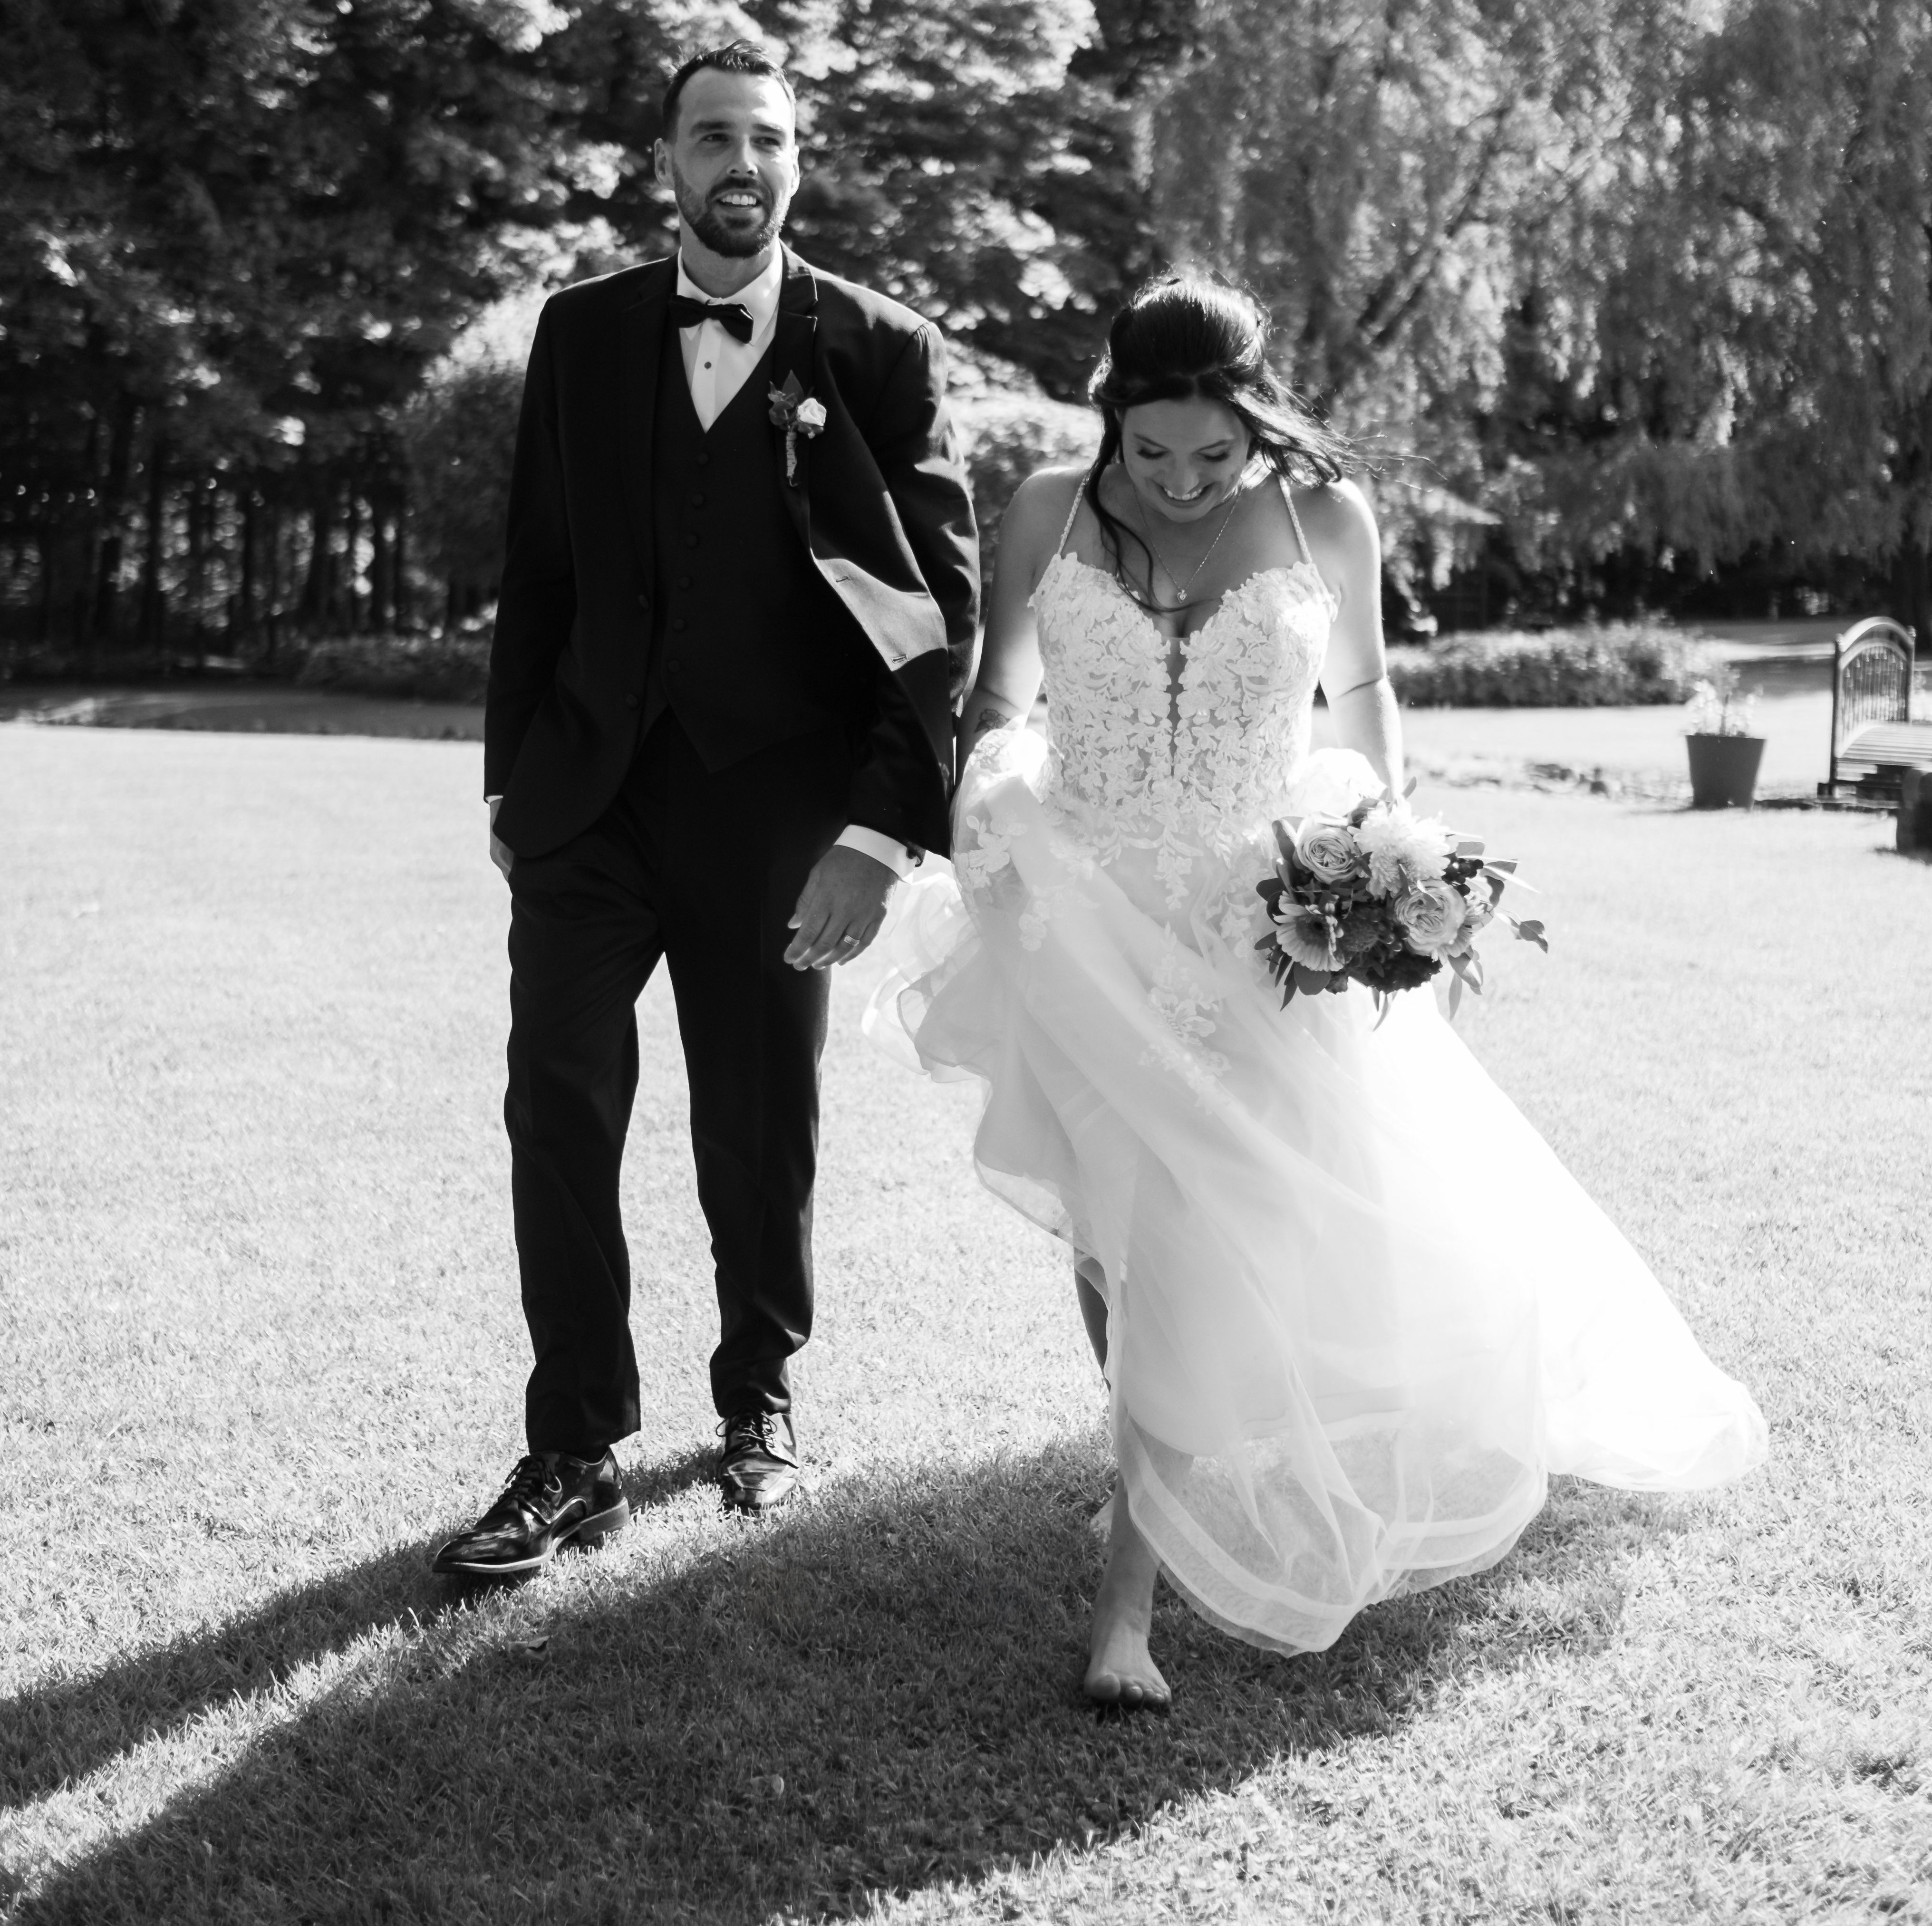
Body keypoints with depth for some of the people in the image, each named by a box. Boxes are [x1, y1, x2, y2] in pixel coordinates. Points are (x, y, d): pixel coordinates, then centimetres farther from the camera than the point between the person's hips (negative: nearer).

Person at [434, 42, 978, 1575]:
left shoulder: (883, 352, -2)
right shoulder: (584, 334, 7)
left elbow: (946, 601, -6)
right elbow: (538, 571, 12)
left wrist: (883, 830, -14)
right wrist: (511, 779, 10)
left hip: (771, 807, -2)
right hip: (589, 792, 2)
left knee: (762, 1132, 9)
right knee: (559, 1111, -5)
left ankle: (760, 1395, 32)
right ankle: (574, 1454, 4)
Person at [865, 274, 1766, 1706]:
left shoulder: (1323, 518, -1)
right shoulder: (1051, 516, -1)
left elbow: (1364, 691, 14)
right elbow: (998, 699, 4)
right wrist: (993, 775, -18)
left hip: (1264, 937, -1)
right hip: (1092, 932, 1)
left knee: (1214, 1249, -7)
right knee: (1118, 1234, 7)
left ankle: (1133, 1586, 0)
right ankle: (1169, 1484, 31)